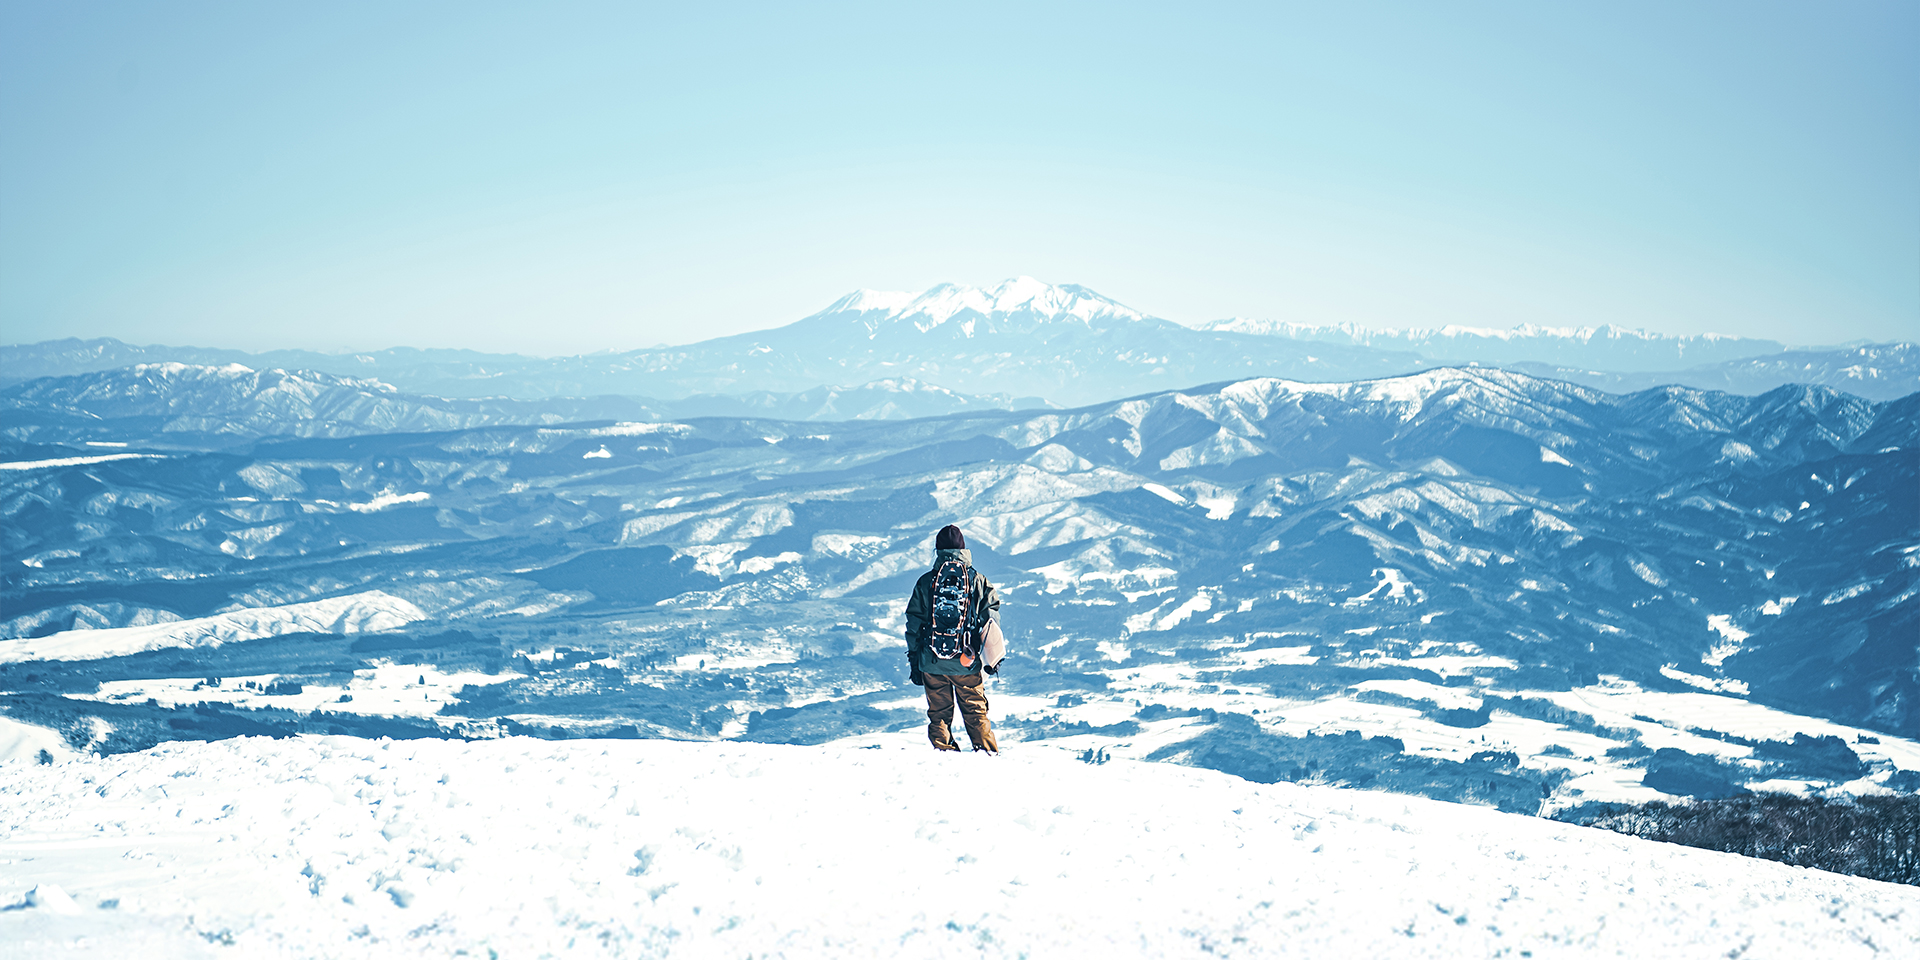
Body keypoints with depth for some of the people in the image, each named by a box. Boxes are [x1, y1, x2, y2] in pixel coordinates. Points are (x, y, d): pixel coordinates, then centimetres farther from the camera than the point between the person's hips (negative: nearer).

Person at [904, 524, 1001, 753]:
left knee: (939, 714, 10)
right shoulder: (978, 580, 0)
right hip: (967, 663, 0)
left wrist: (913, 659, 10)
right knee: (976, 712, 9)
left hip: (932, 662, 0)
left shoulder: (925, 582, 1)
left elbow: (914, 623, 2)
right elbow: (991, 616, 1)